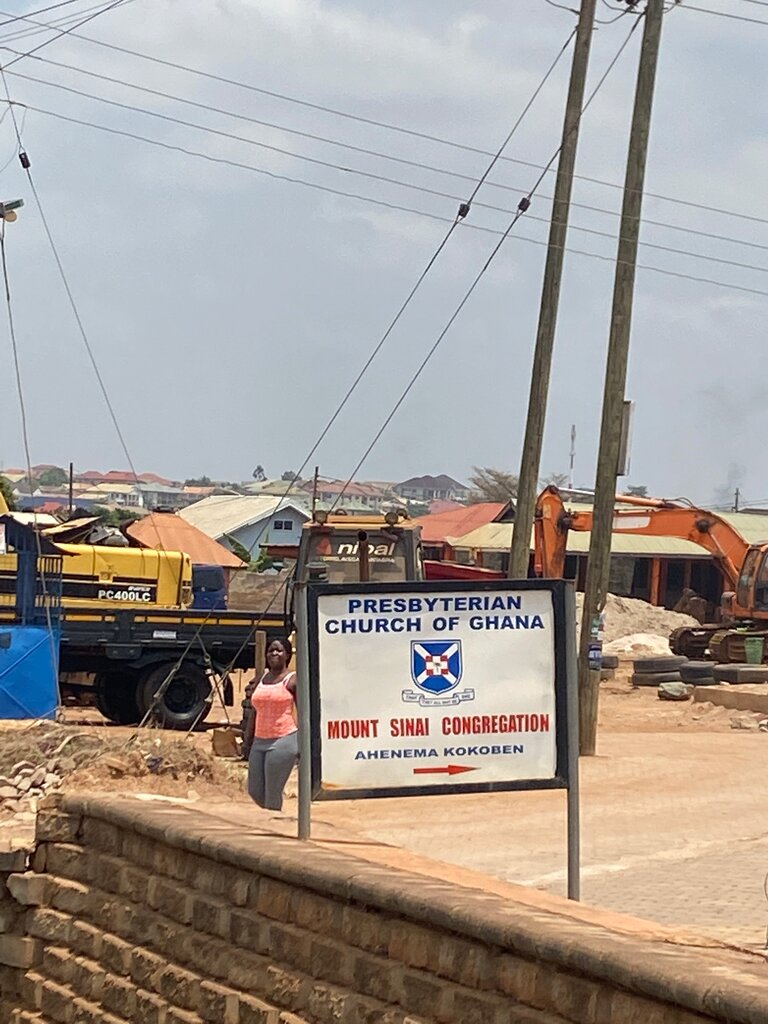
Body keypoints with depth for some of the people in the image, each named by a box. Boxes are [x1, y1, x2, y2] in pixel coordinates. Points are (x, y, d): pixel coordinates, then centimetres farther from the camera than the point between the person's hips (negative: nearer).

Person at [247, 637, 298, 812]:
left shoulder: (292, 680, -3)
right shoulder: (262, 678, 14)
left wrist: (303, 744, -11)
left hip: (283, 740, -7)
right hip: (260, 741, 7)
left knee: (272, 792, -5)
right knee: (254, 790, 9)